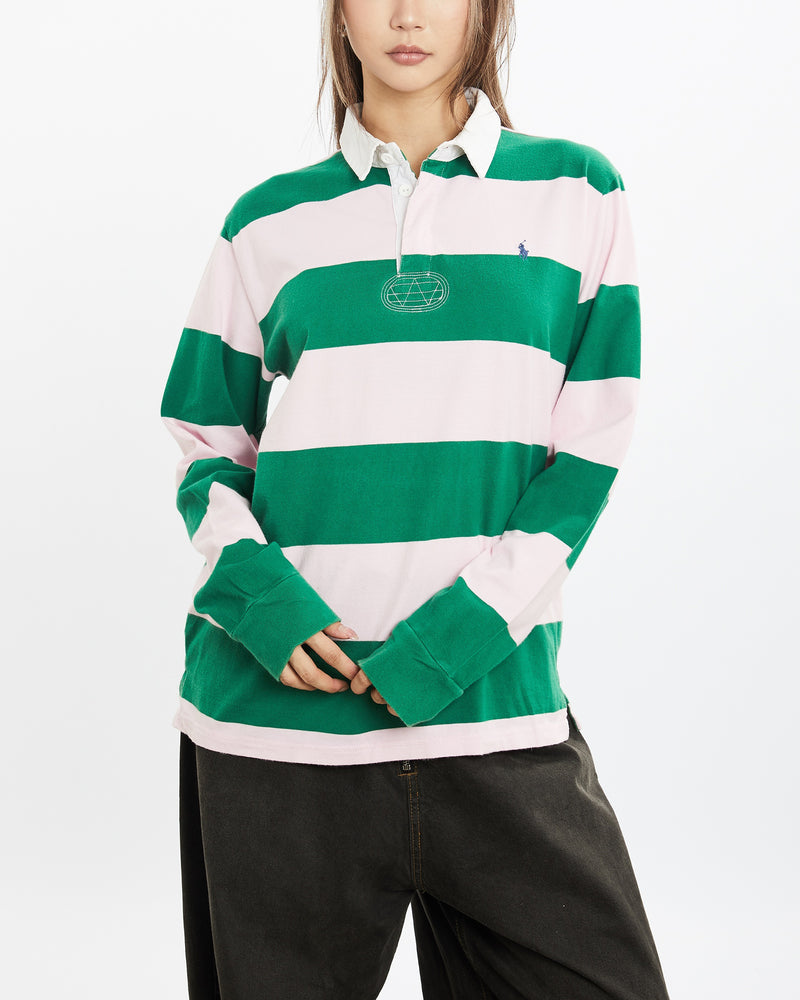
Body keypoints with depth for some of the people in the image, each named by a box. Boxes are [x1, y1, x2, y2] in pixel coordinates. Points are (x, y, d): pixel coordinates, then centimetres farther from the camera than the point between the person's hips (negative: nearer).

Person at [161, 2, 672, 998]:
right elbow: (206, 447, 11)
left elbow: (590, 449, 2)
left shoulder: (576, 192, 7)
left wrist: (463, 632, -10)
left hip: (492, 703, 0)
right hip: (277, 707, 1)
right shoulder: (270, 223, 9)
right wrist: (255, 591, -9)